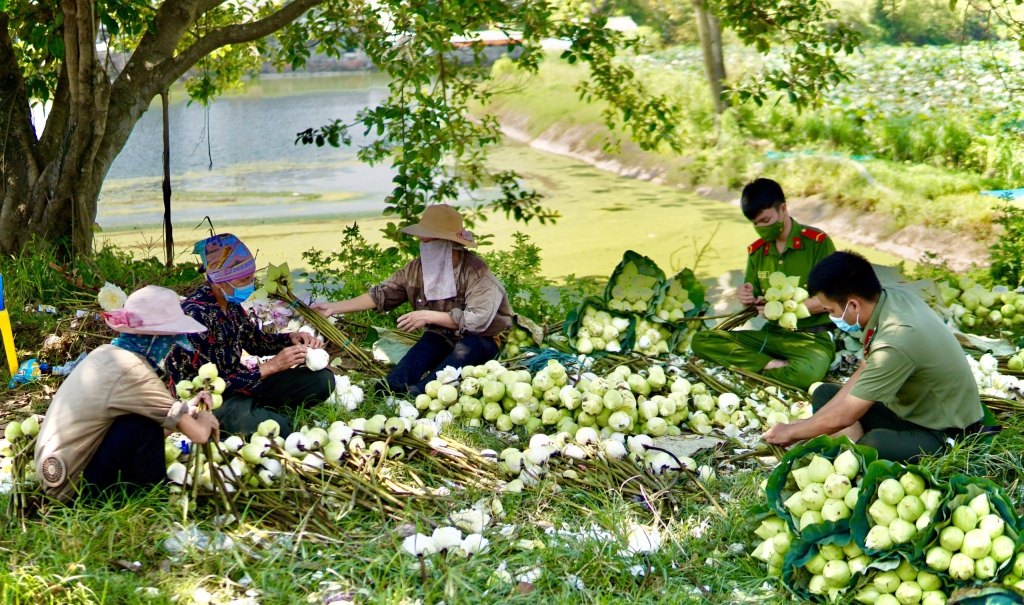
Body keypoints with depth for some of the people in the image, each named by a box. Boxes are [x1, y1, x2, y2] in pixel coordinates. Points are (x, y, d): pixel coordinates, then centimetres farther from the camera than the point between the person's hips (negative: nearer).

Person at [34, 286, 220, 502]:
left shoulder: (103, 354, 5)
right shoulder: (134, 373, -20)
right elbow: (199, 434, -17)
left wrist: (187, 409, 9)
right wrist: (203, 417, 2)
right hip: (74, 489, -9)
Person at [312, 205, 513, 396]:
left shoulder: (475, 271, -19)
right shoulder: (416, 269, -2)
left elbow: (478, 319, -27)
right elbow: (380, 296, 3)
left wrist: (428, 316, -27)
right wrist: (334, 307, -4)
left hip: (480, 341, -4)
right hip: (443, 340, 4)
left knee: (466, 348, -36)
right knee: (426, 345, -29)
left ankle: (418, 394, -55)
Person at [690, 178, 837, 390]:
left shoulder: (817, 242, -7)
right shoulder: (756, 250, 10)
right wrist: (747, 297, -8)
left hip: (812, 337, -6)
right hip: (770, 334, 6)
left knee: (806, 373, -42)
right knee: (701, 341, -13)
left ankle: (757, 370, -13)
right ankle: (775, 365, -21)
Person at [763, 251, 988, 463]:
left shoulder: (895, 342, -32)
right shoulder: (893, 297, -7)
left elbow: (843, 417, -23)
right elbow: (865, 372, 6)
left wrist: (791, 432, -6)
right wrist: (811, 422, 4)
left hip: (945, 432, -10)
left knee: (875, 443, -39)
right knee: (824, 393, 10)